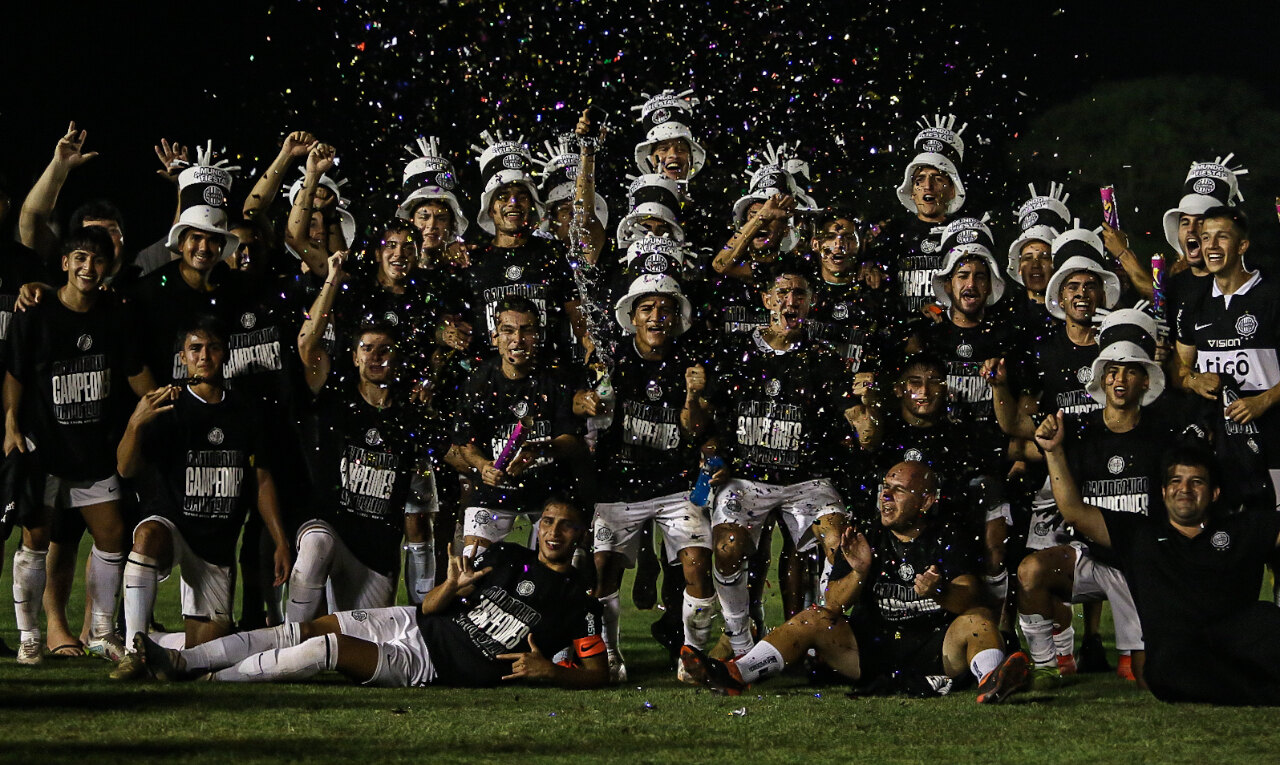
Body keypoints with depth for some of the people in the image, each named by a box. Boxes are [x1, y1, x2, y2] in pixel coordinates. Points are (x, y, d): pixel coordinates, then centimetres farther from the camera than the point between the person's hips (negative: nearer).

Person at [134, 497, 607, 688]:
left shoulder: (577, 605, 0)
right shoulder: (507, 558, 12)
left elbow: (598, 673, -3)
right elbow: (430, 607, 11)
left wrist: (549, 671, -21)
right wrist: (452, 587, -13)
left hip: (434, 668, -5)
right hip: (413, 624, 5)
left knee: (326, 649, -22)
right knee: (304, 631, -9)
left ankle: (211, 680, -17)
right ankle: (179, 659, -10)